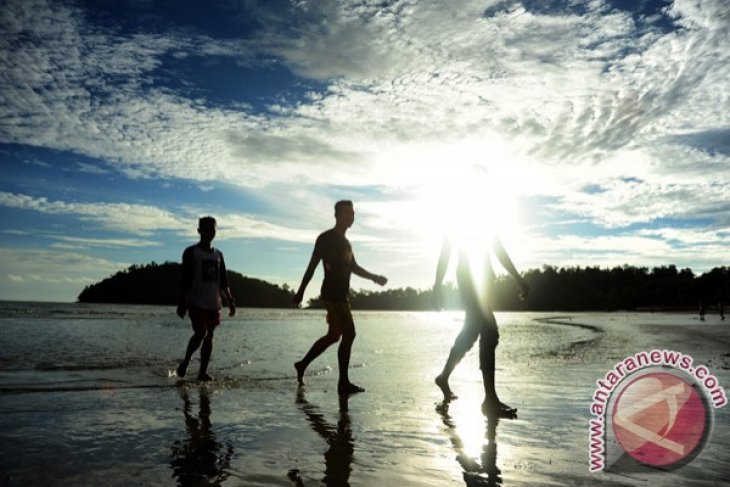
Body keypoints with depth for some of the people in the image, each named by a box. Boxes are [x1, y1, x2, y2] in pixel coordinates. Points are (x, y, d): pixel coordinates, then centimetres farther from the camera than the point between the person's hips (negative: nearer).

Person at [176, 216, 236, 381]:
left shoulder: (218, 255, 14)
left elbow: (223, 281, 16)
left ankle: (203, 371, 11)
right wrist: (182, 303, -11)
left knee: (209, 336, 4)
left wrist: (230, 301, 8)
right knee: (201, 332, -16)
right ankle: (185, 361, 8)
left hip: (214, 303, 5)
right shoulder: (191, 252, 0)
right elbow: (184, 280, -5)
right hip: (196, 302, -5)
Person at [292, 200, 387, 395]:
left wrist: (374, 277, 12)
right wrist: (300, 291, -14)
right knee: (348, 334, -11)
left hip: (342, 295, 9)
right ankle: (344, 382, -6)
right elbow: (312, 266, -10)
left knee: (334, 335, 14)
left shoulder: (345, 242, 20)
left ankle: (303, 364, 27)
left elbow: (354, 267, 25)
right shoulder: (326, 238, -6)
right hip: (332, 294, -9)